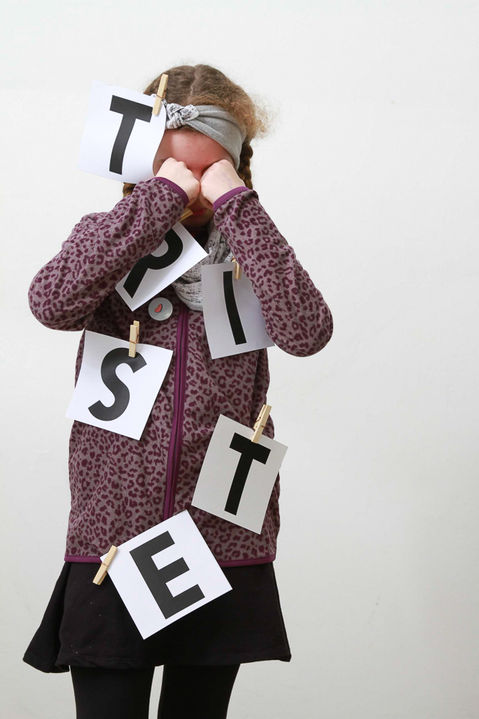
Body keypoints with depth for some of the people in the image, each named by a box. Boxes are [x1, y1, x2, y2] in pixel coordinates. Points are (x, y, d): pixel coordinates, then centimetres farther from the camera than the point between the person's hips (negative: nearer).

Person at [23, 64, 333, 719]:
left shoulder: (250, 253, 6)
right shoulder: (111, 241, 5)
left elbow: (308, 332, -15)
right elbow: (52, 304, -19)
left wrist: (236, 205, -15)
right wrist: (160, 198, -17)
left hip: (225, 547, 1)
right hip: (112, 541, -1)